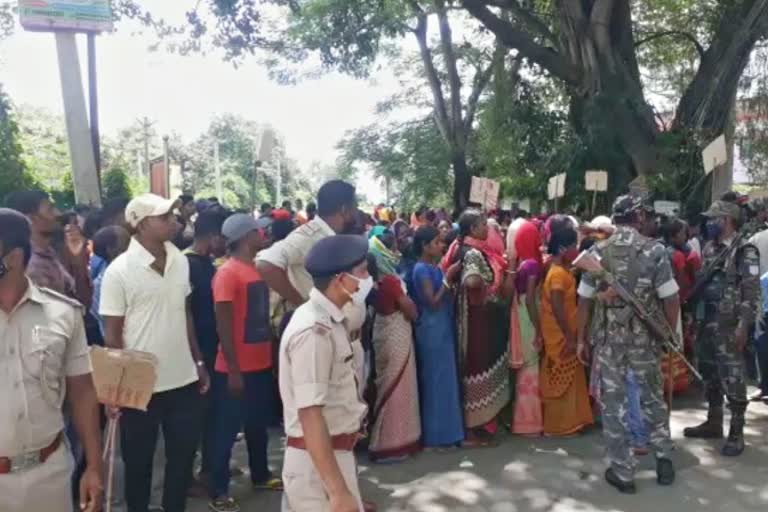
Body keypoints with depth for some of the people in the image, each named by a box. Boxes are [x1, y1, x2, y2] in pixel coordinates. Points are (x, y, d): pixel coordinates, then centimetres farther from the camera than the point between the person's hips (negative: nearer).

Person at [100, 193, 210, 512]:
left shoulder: (180, 261, 1)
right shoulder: (119, 271, -14)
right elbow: (112, 333, -9)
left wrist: (198, 361, 11)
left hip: (184, 380, 5)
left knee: (184, 453, 16)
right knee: (138, 460, 14)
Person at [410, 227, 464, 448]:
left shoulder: (432, 267, 12)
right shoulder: (422, 269, -15)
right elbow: (432, 302, -20)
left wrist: (450, 277, 3)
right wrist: (448, 278, -17)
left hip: (442, 328, 9)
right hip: (433, 330, -9)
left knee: (444, 378, 14)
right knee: (437, 379, -2)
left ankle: (441, 430, 25)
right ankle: (437, 433, 9)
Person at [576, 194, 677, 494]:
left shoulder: (597, 252, -1)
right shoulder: (655, 250, -5)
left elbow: (584, 300, 0)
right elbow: (671, 299, -6)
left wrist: (581, 339, 8)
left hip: (607, 337, 0)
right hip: (644, 336, 0)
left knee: (612, 402, 8)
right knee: (653, 398, 21)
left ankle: (622, 472, 16)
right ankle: (663, 459, 29)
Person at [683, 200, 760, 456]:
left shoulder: (745, 251, -10)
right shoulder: (709, 248, 12)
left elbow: (752, 292, -14)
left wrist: (743, 326, -20)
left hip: (729, 326, -7)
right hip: (707, 322, 8)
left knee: (732, 379, -2)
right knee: (709, 374, 15)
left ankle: (736, 434, 9)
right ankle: (713, 423, 29)